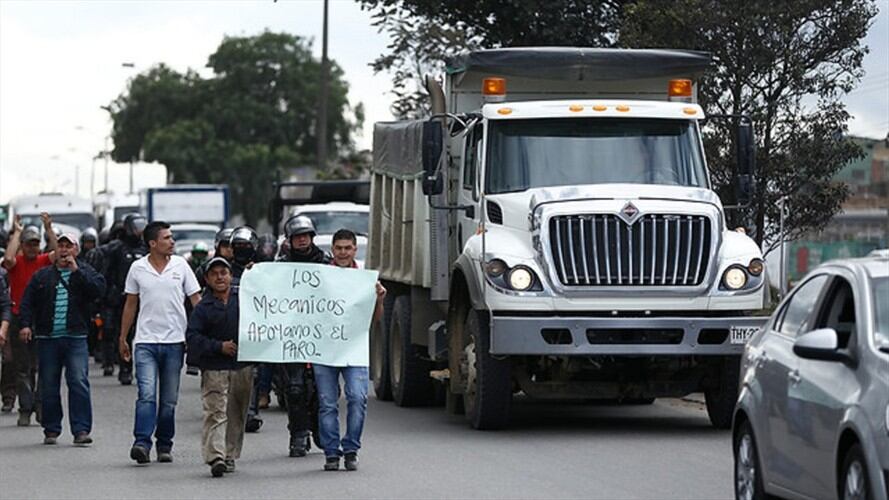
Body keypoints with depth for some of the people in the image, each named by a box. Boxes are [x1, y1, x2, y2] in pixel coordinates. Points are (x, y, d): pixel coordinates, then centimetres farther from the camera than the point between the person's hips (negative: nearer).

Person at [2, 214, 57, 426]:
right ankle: (25, 410, 3)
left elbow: (57, 253, -10)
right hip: (20, 319, -1)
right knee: (22, 368, 2)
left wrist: (49, 229, -12)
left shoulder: (44, 261, 6)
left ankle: (41, 405, 6)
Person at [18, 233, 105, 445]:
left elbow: (98, 289, -11)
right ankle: (51, 430, 14)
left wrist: (76, 271, -13)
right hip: (47, 340, 2)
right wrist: (26, 324, -4)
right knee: (48, 386, 5)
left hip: (76, 339, -2)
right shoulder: (42, 276, 13)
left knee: (79, 383, -11)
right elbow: (27, 302, 11)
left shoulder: (85, 272, 8)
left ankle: (81, 430, -11)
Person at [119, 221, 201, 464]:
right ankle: (142, 443, -20)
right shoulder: (137, 268, 2)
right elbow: (130, 304, 11)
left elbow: (196, 299, 5)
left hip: (174, 341, 1)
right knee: (147, 394, -15)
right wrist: (122, 338, 13)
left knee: (169, 400, 7)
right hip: (145, 342, -1)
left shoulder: (180, 265, 3)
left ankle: (164, 445, 16)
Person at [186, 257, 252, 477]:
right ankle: (215, 457, -19)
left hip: (243, 367, 3)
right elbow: (193, 338, -3)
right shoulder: (203, 307, 3)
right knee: (215, 412, -12)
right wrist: (219, 346, -12)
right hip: (214, 368, -3)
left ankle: (230, 455, 20)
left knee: (237, 414, 9)